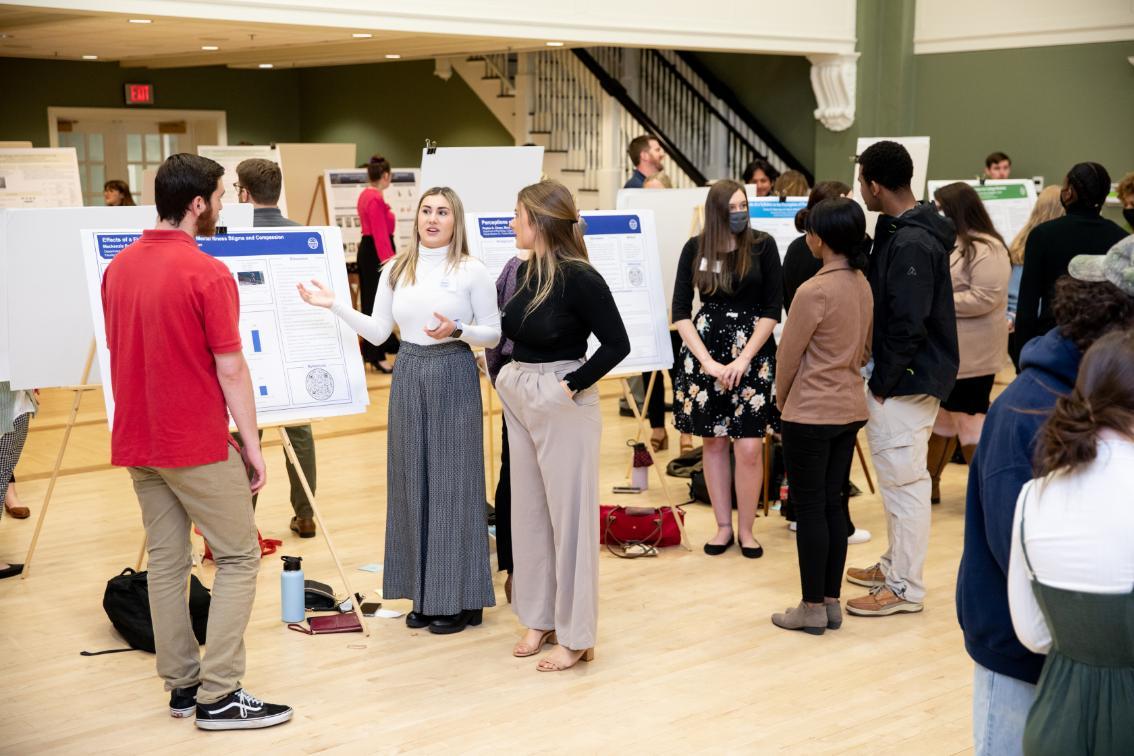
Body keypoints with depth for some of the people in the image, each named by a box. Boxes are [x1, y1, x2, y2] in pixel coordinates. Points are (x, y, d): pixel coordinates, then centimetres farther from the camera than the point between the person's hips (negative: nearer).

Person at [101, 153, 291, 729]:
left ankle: (182, 684, 16)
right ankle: (219, 696, -2)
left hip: (137, 441, 7)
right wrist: (252, 445, -7)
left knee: (166, 560, 12)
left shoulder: (119, 267, 6)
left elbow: (118, 351, 14)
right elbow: (230, 369, -15)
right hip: (197, 443, -7)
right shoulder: (208, 274, -16)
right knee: (238, 557, 1)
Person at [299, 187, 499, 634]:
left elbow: (493, 334, -3)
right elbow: (377, 333, 7)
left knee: (452, 482, -1)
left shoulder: (471, 271, -4)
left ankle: (460, 598, 9)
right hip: (409, 375, 5)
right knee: (411, 482, 7)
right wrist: (334, 305, -2)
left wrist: (458, 330, -21)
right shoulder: (396, 271, 8)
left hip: (453, 376, -4)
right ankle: (424, 594, 17)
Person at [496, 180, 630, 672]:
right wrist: (506, 378, 3)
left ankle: (575, 636, 10)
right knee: (528, 512, 14)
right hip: (520, 401, 8)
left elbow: (617, 344, -17)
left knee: (569, 515, 0)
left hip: (564, 405, -8)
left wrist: (572, 386, -17)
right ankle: (539, 619, 27)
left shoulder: (579, 279, -16)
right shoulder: (525, 271, 6)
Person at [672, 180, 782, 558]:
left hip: (753, 354, -2)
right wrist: (708, 361, -9)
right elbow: (680, 311, 0)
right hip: (705, 354, 2)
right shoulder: (695, 249, 2)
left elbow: (772, 309, -3)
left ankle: (746, 529, 10)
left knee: (749, 448, -6)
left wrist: (744, 359, -11)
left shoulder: (762, 246, -1)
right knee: (713, 442, 7)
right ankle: (723, 526, 20)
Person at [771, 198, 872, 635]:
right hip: (850, 408, 8)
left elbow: (788, 355, -12)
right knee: (835, 504, 13)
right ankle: (832, 603, 19)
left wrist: (782, 399, 5)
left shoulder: (815, 291, -20)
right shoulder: (863, 286, 4)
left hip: (809, 413, -7)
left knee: (810, 509, 2)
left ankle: (813, 608, 9)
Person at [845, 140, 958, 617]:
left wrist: (883, 382, -16)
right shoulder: (900, 231, 11)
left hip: (907, 380, -10)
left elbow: (908, 326, -24)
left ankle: (904, 588, 7)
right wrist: (879, 377, 12)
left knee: (904, 480, -2)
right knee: (897, 476, 20)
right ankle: (895, 564, 33)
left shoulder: (912, 244, -22)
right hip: (899, 376, 10)